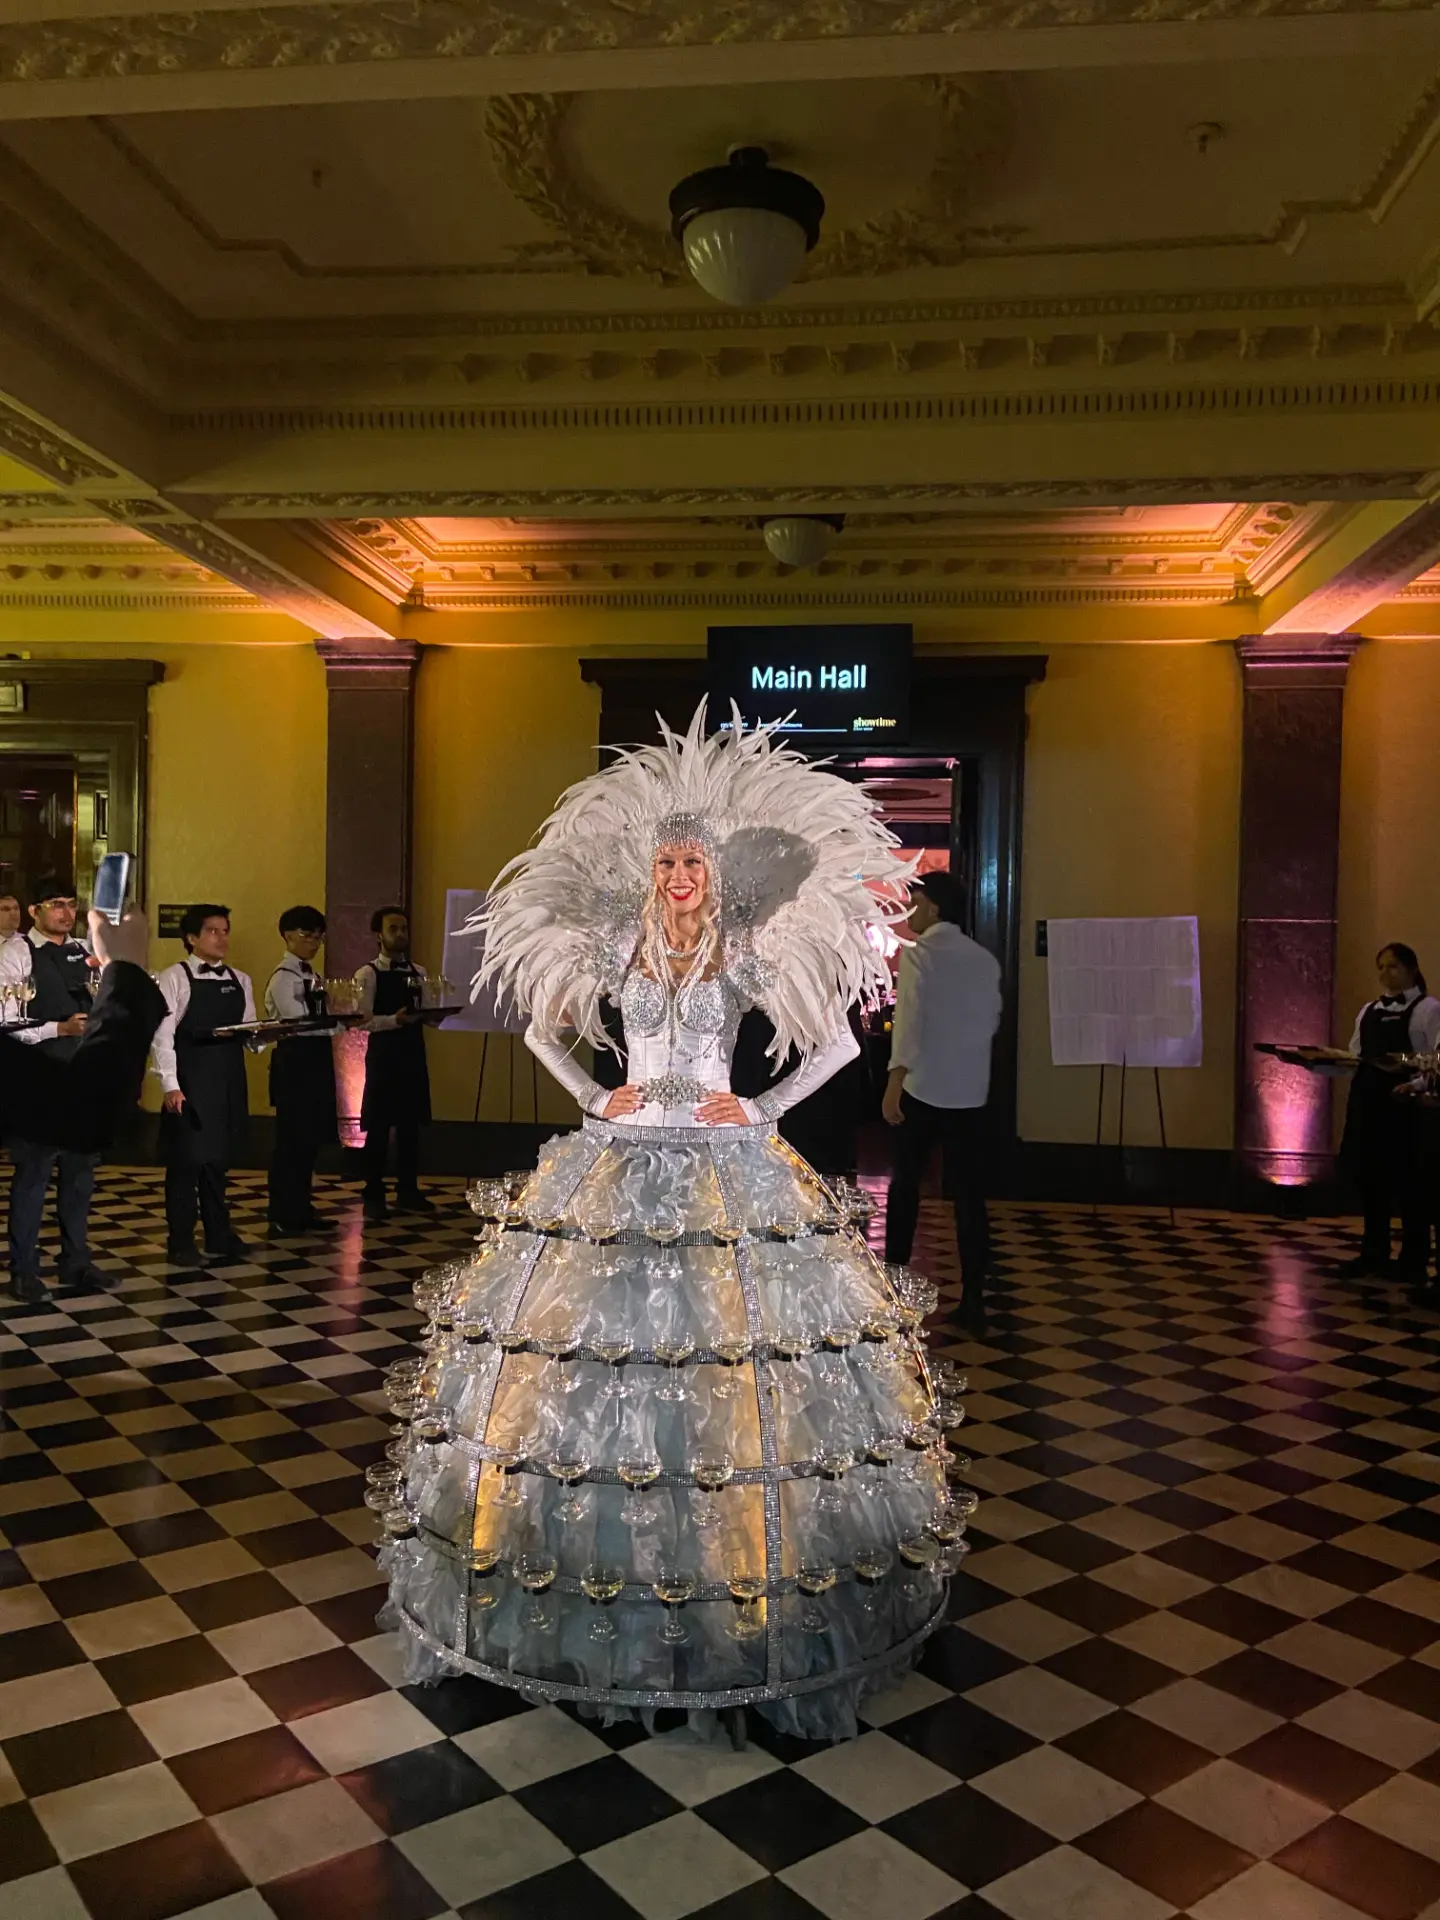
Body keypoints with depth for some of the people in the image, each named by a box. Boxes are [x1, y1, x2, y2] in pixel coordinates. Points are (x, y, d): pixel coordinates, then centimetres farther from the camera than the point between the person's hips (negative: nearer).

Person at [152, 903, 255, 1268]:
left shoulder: (240, 980, 12)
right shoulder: (175, 978, -5)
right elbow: (163, 1035, -9)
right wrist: (170, 1085, -15)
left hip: (229, 1080, 5)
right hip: (190, 1082, -5)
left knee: (218, 1157, 13)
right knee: (187, 1160, 2)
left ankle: (219, 1236, 24)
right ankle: (181, 1243, 13)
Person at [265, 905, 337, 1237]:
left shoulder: (313, 977, 15)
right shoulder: (283, 978, -11)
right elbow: (299, 1024, -21)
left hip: (316, 1062, 9)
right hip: (294, 1063, -8)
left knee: (310, 1138, 12)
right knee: (290, 1140, -2)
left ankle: (302, 1209, 21)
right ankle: (283, 1215, 6)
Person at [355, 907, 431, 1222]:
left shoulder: (419, 973, 10)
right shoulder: (368, 974, -5)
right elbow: (364, 1020, -13)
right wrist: (396, 1020, -26)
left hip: (414, 1054, 5)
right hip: (383, 1055, -5)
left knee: (410, 1126, 11)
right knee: (378, 1128, 2)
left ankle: (408, 1192, 22)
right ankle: (374, 1196, 12)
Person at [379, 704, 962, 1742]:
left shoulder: (748, 954, 2)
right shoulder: (619, 947, 7)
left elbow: (839, 1043, 4)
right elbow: (543, 1030, 18)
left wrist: (763, 1112, -3)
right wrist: (594, 1100, 5)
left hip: (727, 1170, -1)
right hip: (621, 1169, 2)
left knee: (737, 1349, -3)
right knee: (599, 1350, 1)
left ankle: (751, 1597, 15)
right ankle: (594, 1580, 19)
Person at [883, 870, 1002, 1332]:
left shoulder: (919, 953, -7)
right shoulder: (985, 960, 8)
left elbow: (909, 1020, -17)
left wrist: (894, 1081, -20)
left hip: (922, 1087, -4)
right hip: (971, 1091, 4)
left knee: (905, 1184, 13)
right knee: (969, 1194, 4)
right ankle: (973, 1299, 3)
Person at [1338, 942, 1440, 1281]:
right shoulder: (1369, 1010, 16)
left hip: (1404, 1103, -6)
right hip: (1366, 1101, 6)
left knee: (1406, 1179, 2)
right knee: (1368, 1176, 10)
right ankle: (1374, 1253, 23)